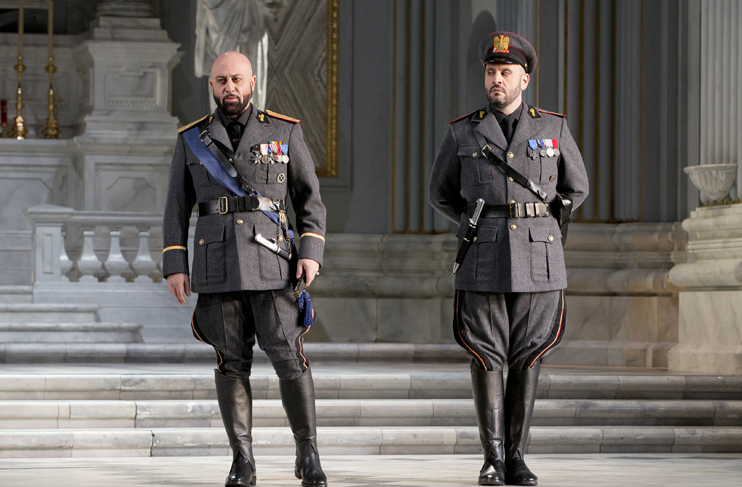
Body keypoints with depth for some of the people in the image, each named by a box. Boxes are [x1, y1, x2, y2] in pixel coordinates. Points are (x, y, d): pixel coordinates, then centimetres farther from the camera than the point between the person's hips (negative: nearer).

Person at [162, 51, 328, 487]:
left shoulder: (284, 132, 6)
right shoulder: (193, 140, 8)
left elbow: (310, 197, 8)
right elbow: (177, 207, 9)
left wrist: (312, 252, -4)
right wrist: (174, 266, 0)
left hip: (270, 263, -1)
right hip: (217, 265, 1)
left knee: (289, 357, -7)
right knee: (232, 362, 1)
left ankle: (308, 452, 6)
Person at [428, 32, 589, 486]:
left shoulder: (554, 129, 4)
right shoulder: (463, 133, 4)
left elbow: (576, 188, 19)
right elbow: (442, 193, 18)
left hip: (537, 261, 0)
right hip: (482, 262, 0)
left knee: (527, 361, 2)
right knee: (486, 359, -2)